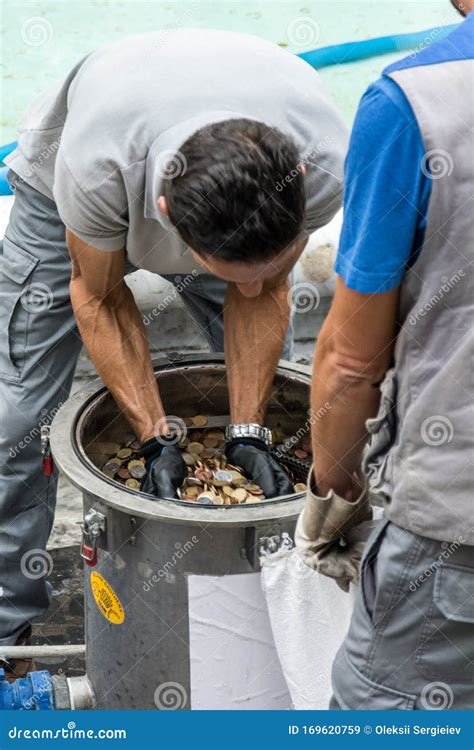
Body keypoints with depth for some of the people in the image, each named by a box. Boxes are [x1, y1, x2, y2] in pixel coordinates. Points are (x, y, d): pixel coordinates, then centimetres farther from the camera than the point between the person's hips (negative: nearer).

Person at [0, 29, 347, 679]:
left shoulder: (327, 166, -37)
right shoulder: (96, 165, -45)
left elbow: (264, 293, -17)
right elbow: (98, 297, -24)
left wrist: (248, 433, -23)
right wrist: (155, 439, -27)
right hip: (65, 202, -2)